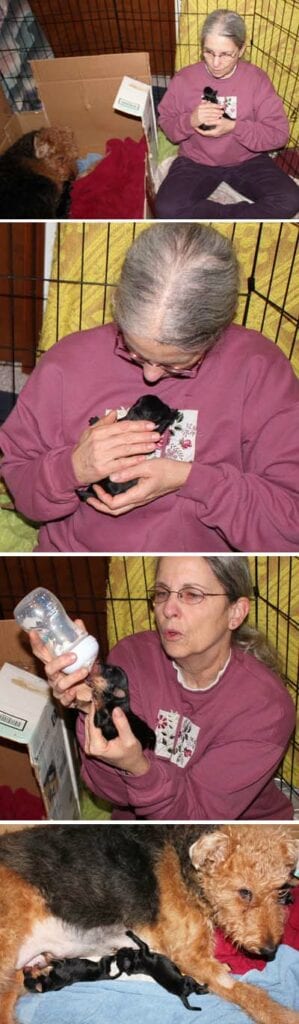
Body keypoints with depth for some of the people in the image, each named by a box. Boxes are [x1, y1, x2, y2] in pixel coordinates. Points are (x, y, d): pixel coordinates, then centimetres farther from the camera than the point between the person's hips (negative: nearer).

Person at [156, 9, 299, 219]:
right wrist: (191, 121, -23)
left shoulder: (257, 79, -9)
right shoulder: (184, 78, -7)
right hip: (196, 161, 0)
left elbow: (279, 133, -11)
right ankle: (240, 216, -14)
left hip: (247, 160, 1)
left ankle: (205, 214, -14)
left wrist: (233, 127, -25)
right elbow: (166, 123, 0)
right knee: (167, 208, -30)